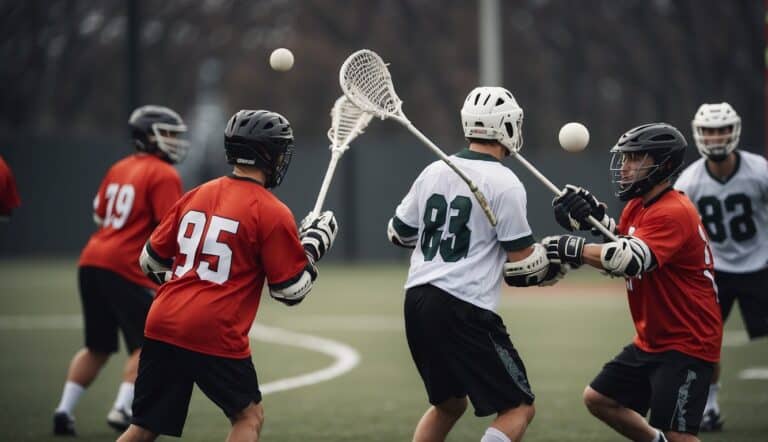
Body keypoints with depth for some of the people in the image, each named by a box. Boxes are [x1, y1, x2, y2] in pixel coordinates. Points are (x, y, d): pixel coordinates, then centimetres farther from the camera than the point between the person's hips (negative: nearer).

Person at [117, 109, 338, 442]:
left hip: (161, 326, 6)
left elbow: (151, 261, 16)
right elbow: (291, 290, -2)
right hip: (215, 336, -6)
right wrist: (312, 247, 12)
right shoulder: (272, 213, -6)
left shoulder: (196, 196, 11)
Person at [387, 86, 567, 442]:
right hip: (463, 310, -7)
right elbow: (522, 263, -8)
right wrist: (558, 263, 12)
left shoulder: (434, 171, 9)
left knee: (449, 404, 24)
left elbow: (398, 234, 20)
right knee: (518, 408, 1)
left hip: (416, 304, 7)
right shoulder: (504, 183, -10)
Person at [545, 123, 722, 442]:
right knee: (598, 399, 17)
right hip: (651, 341, 10)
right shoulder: (636, 207, 11)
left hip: (687, 343, -10)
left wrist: (574, 248, -28)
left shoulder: (673, 212, -21)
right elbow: (619, 258, 10)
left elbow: (630, 260, -34)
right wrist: (596, 218, -4)